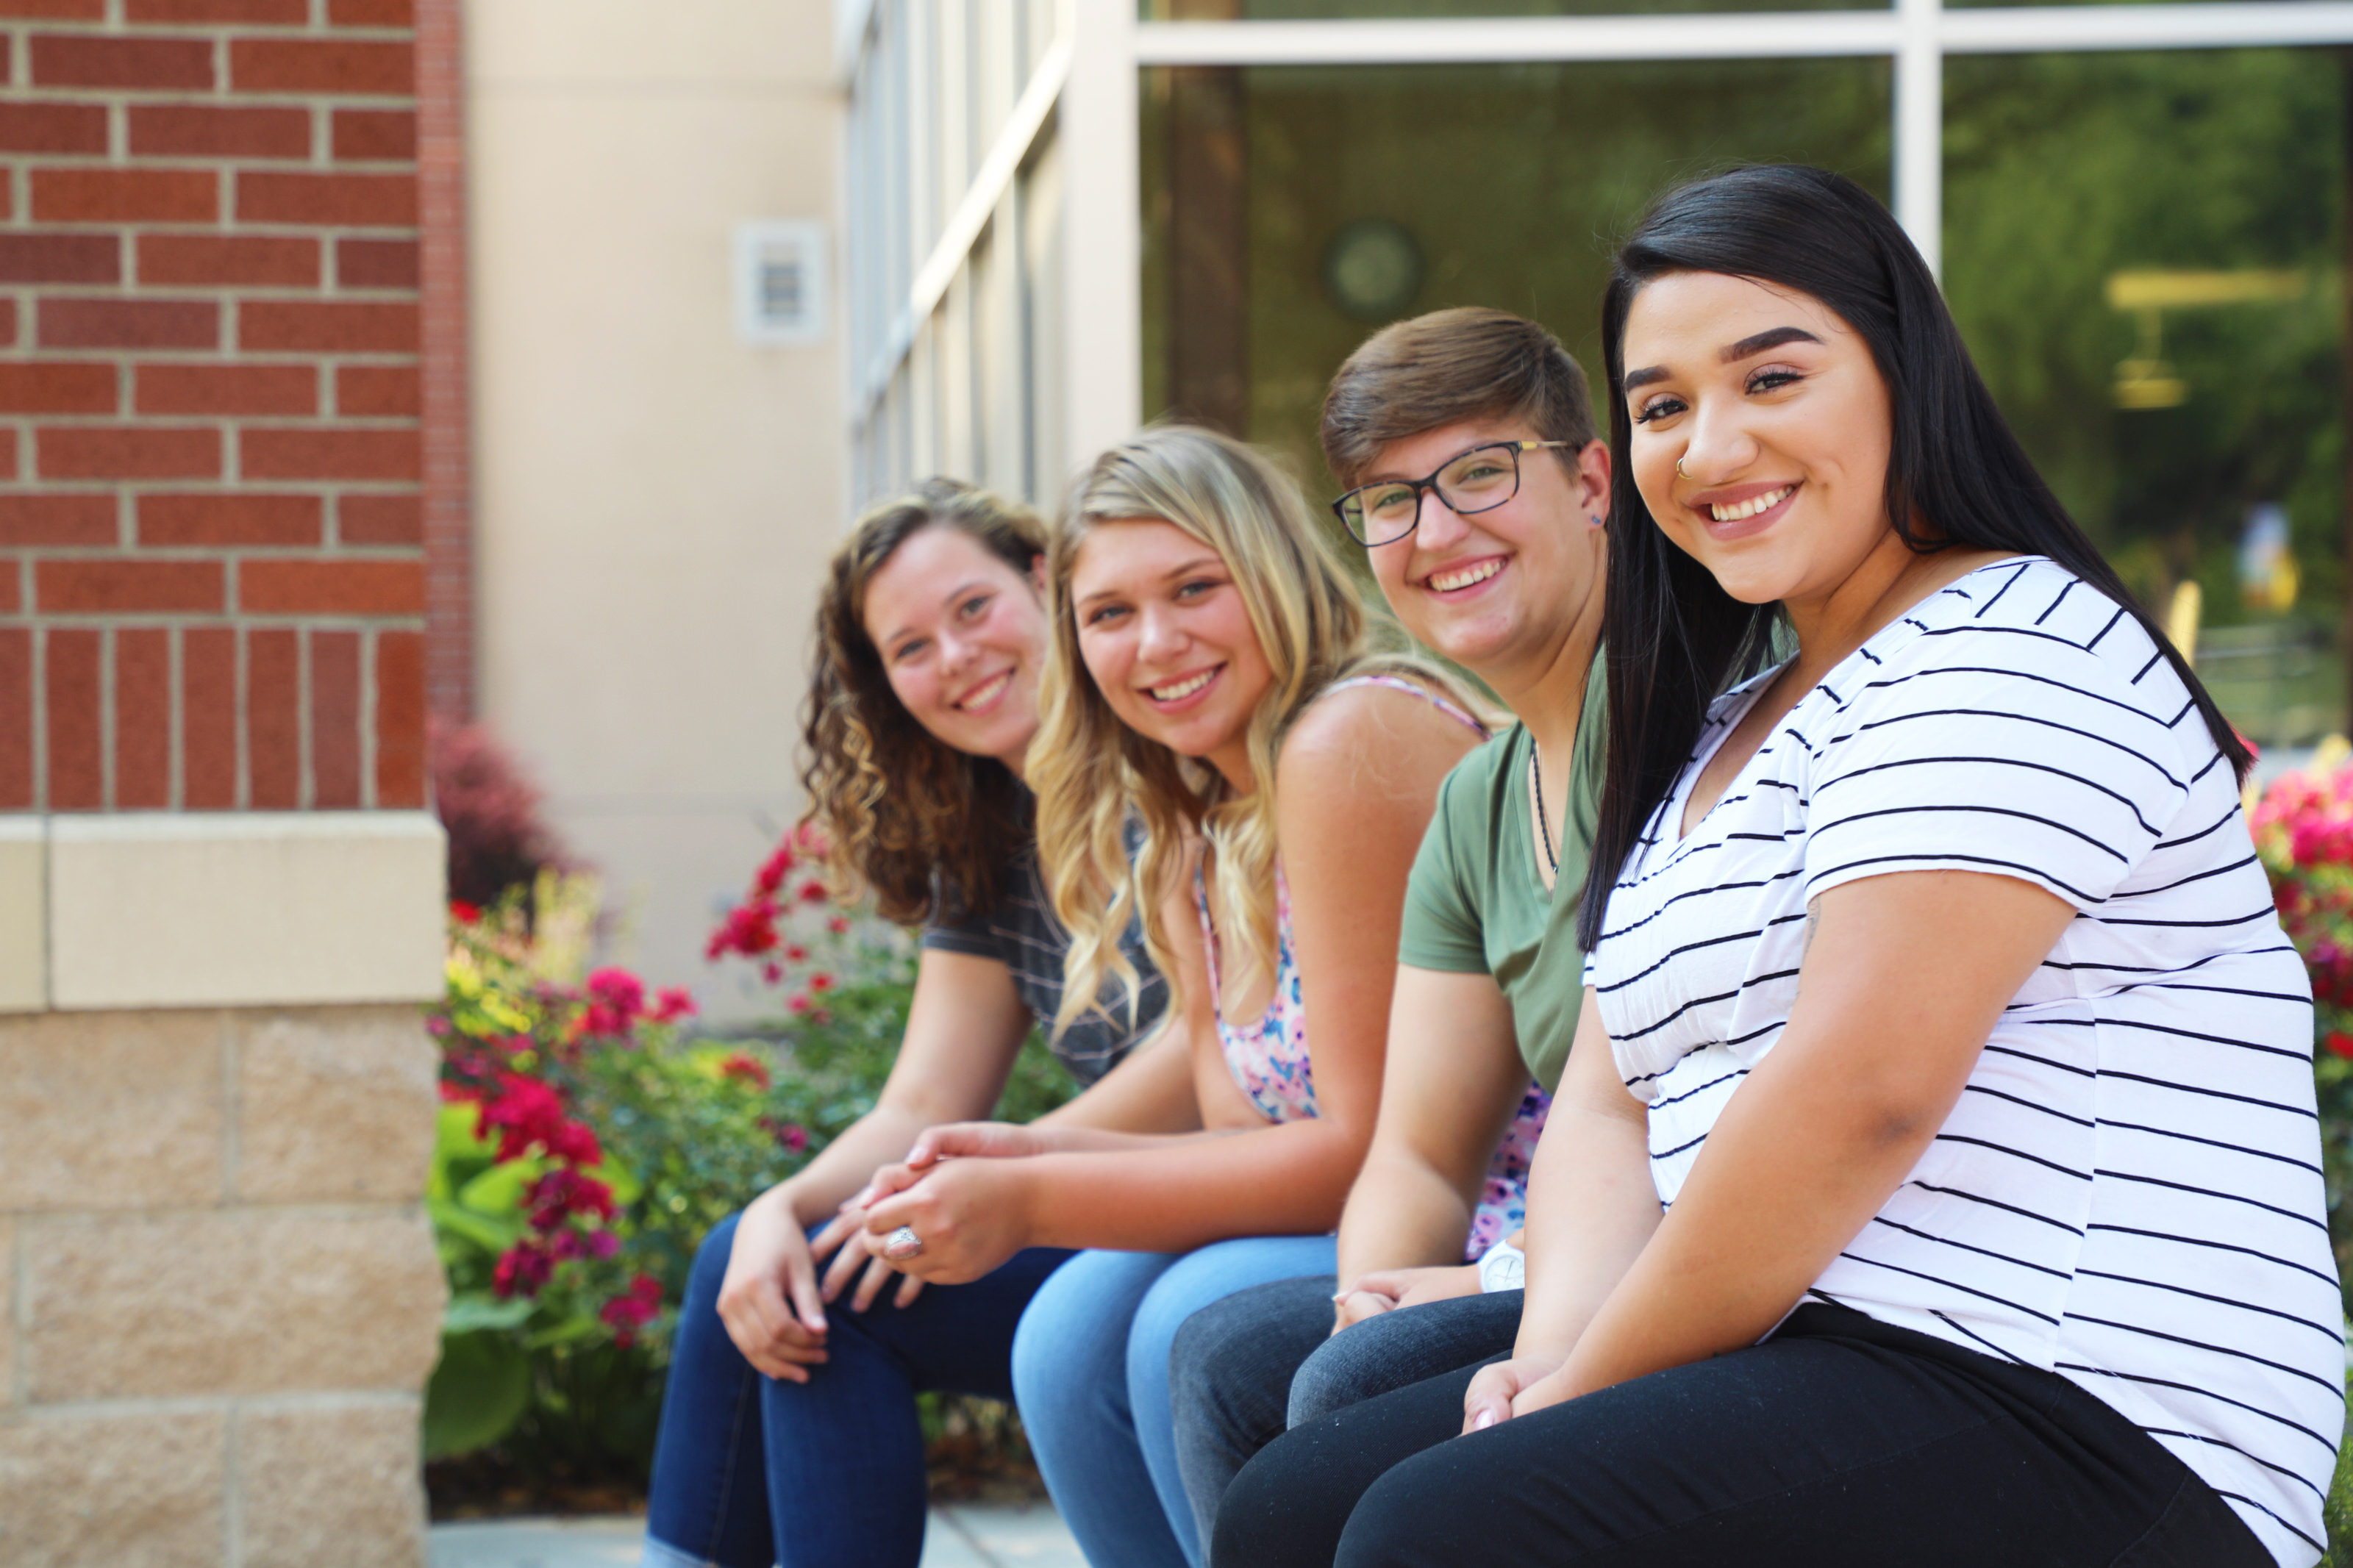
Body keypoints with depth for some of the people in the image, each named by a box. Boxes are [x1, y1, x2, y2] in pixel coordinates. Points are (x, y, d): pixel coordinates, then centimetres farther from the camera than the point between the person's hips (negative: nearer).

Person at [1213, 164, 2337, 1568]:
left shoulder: (2008, 654, -10)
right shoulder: (1723, 734, 21)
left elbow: (1863, 1094, -20)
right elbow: (1613, 1096, 16)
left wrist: (1596, 1389, -12)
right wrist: (1561, 1345, -5)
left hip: (2073, 1426, -9)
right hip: (1806, 1357, 10)